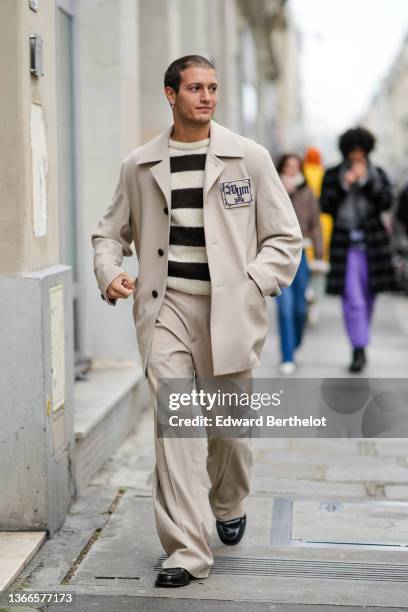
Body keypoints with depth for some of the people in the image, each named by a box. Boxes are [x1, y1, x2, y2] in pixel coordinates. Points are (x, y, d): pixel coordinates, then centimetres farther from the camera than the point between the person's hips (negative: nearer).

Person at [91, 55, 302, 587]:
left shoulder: (250, 158, 4)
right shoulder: (139, 165, 8)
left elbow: (285, 238, 6)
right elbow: (110, 233, 18)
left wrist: (252, 286, -7)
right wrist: (110, 274, -3)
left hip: (229, 309, 0)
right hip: (166, 308, 0)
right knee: (172, 425, -10)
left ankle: (229, 506, 42)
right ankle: (187, 551, -5)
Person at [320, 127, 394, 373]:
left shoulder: (378, 174, 8)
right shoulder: (333, 175, 5)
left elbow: (387, 202, -5)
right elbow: (325, 206, -3)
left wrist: (366, 181, -14)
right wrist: (344, 186, -14)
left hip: (373, 244, 2)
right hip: (346, 245, -2)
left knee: (368, 297, 10)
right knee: (352, 300, -11)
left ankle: (362, 341, 27)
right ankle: (359, 350, -11)